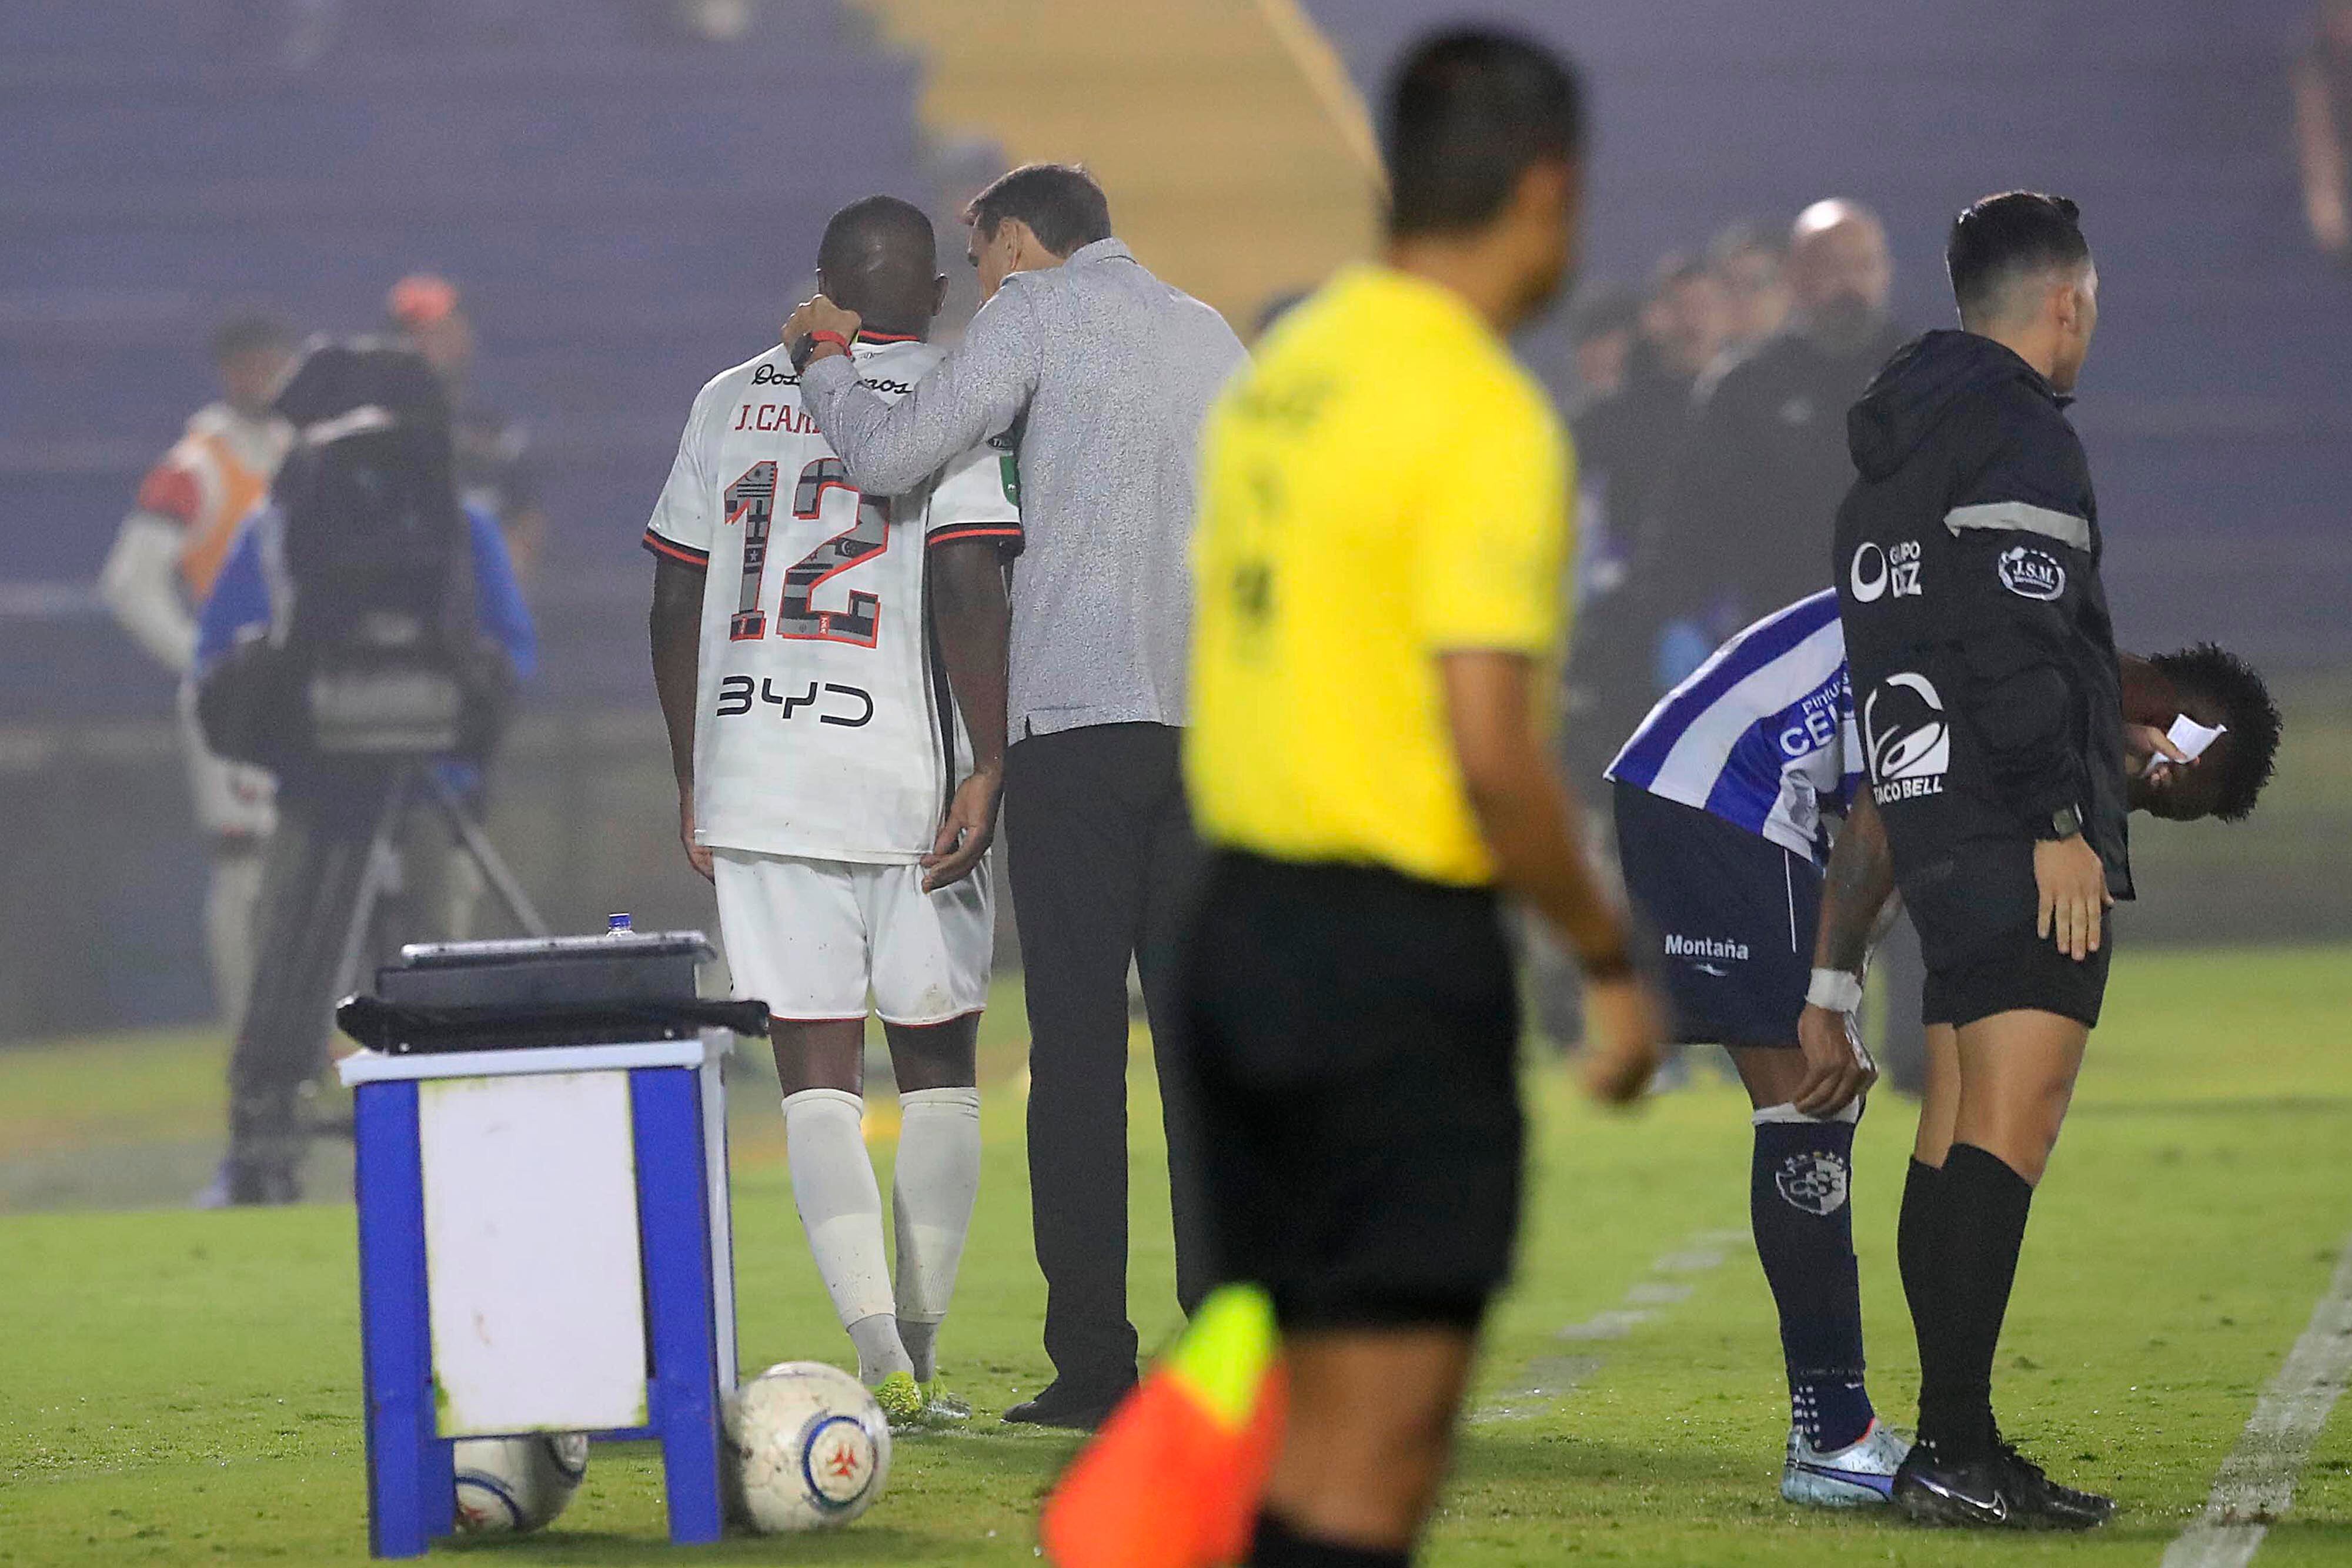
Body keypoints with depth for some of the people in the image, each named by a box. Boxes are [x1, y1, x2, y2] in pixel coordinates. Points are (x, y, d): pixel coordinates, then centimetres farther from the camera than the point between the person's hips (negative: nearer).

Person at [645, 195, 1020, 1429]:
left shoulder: (731, 403, 11)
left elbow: (676, 603, 12)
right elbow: (967, 593, -13)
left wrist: (694, 781, 18)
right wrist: (986, 767, -11)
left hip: (756, 775, 2)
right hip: (907, 775, -2)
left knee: (817, 1073, -1)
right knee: (937, 1064, 12)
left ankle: (881, 1360, -16)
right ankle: (917, 1361, 11)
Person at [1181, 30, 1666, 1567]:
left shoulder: (1284, 369, 11)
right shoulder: (1487, 418, -15)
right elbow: (1491, 744, -20)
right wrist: (1613, 958, -8)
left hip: (1243, 919, 9)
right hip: (1401, 953, -8)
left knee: (1315, 1423, 16)